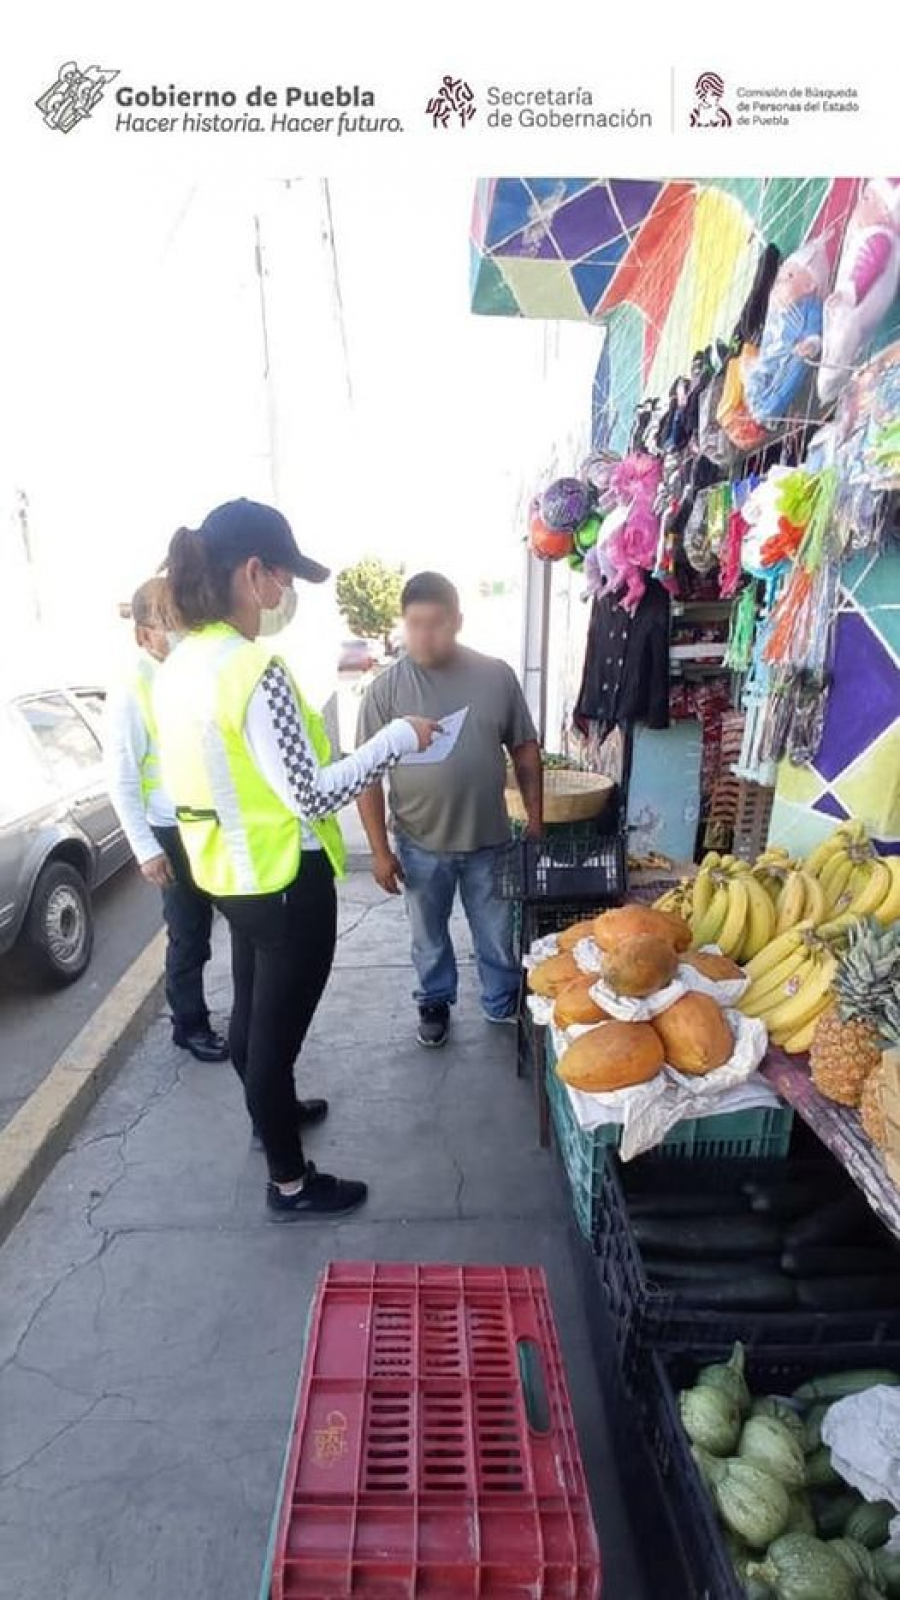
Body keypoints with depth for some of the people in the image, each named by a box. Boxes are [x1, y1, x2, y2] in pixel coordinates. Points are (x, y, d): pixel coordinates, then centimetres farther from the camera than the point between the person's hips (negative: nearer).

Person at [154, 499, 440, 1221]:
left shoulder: (180, 665, 3)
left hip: (231, 872, 9)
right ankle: (290, 1183, 29)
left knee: (253, 1008, 26)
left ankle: (272, 1113, 52)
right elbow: (312, 797, -25)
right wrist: (400, 736, -17)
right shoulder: (257, 671, -25)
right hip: (284, 881, -9)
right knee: (278, 1025, 7)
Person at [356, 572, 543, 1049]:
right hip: (421, 845, -1)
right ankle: (434, 1003, 43)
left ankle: (504, 1002, 42)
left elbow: (525, 749, 4)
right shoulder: (386, 689, -11)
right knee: (430, 936, 19)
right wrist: (380, 850, -9)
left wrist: (536, 818, 3)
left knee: (498, 933, 18)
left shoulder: (496, 675, -5)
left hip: (489, 839, 1)